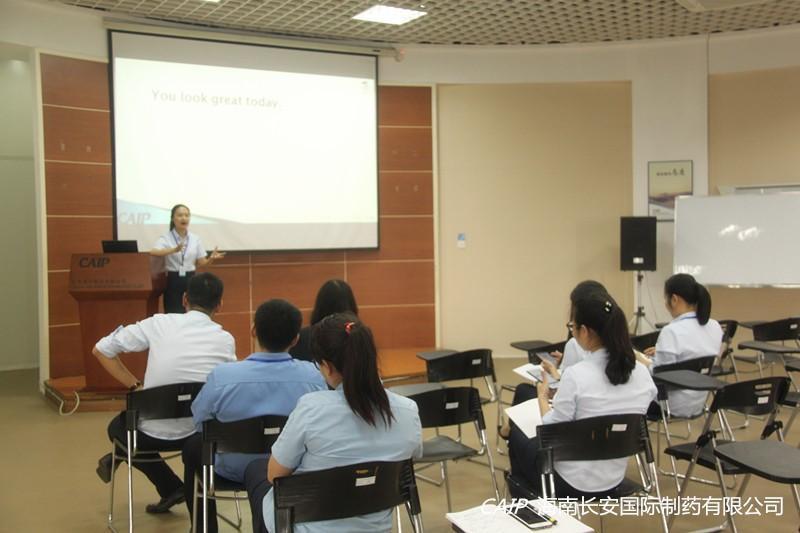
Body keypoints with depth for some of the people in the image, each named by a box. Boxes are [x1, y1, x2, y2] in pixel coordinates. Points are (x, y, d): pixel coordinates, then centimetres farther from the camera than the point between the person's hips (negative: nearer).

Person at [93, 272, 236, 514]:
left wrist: (135, 385, 5)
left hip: (152, 433, -2)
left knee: (119, 427, 32)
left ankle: (170, 488, 21)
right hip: (200, 432, 2)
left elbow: (101, 349, -2)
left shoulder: (159, 323, -6)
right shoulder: (226, 340, -4)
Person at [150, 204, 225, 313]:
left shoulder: (195, 239, 6)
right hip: (173, 281, -3)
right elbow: (153, 252, -25)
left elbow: (201, 263, 8)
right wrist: (173, 250, -40)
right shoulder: (165, 238, -5)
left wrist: (211, 258, -14)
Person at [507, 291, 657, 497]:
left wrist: (542, 396, 3)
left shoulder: (576, 375, -26)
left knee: (517, 434, 26)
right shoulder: (642, 373, -8)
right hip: (614, 480, 6)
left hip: (570, 484, -6)